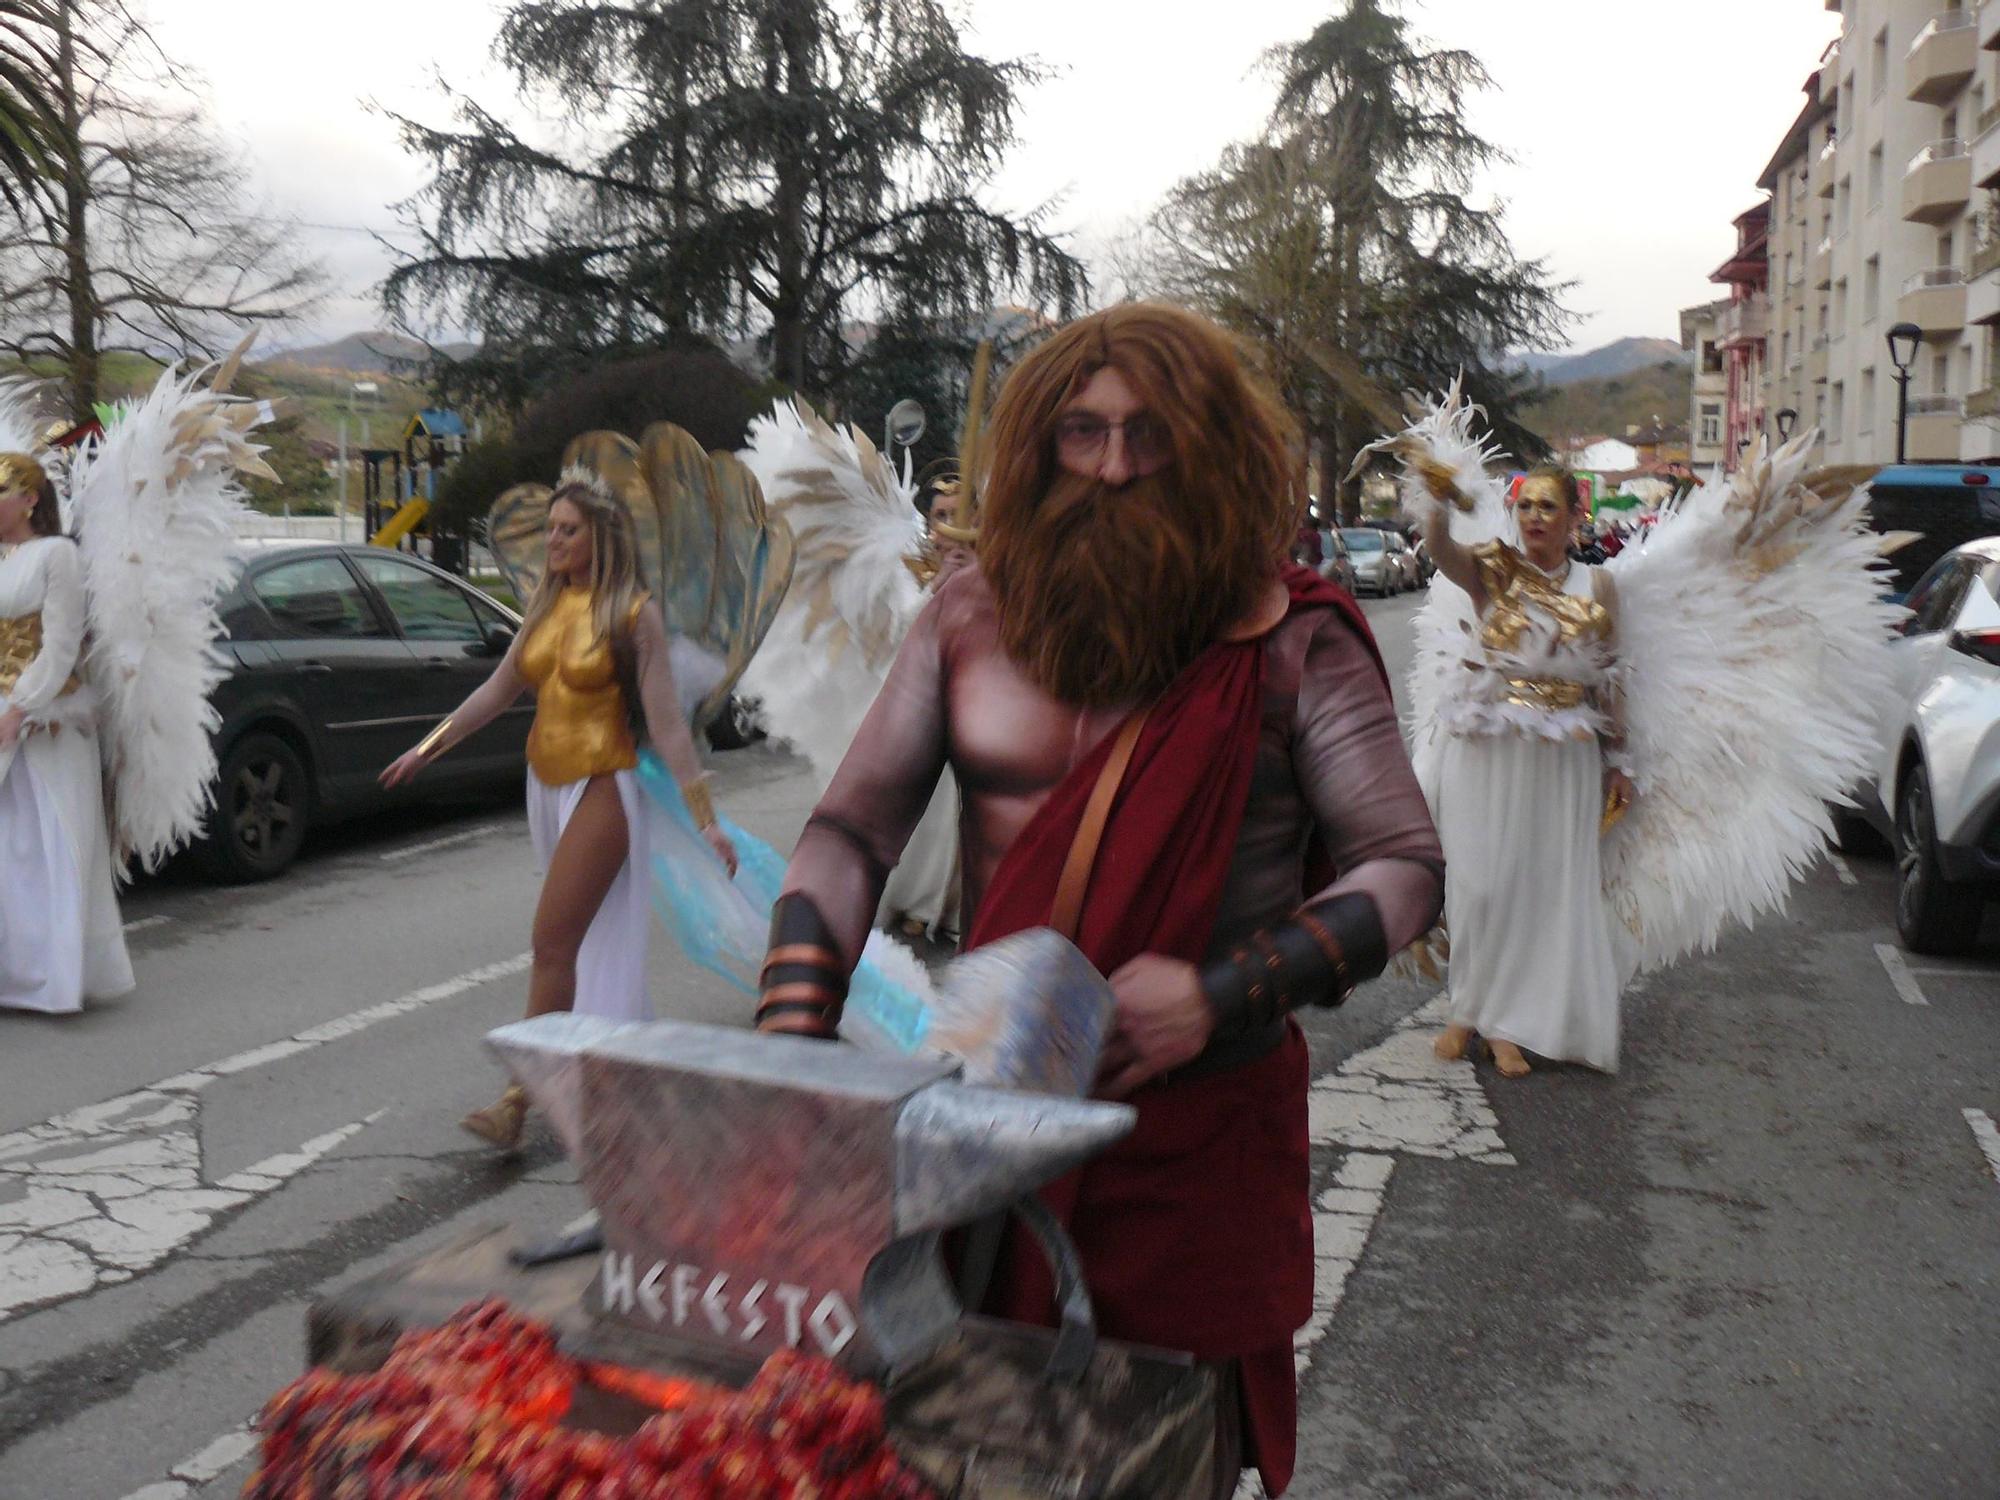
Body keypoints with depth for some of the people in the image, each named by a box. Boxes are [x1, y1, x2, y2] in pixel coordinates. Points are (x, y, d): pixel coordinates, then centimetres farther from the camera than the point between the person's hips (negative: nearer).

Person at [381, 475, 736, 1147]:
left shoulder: (634, 614, -9)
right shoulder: (546, 603, 9)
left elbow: (666, 722, -10)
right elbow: (499, 688, 15)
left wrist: (705, 816, -13)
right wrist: (429, 746, 11)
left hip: (600, 789, -7)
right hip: (545, 784, 7)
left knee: (554, 941, -10)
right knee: (581, 939, 14)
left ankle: (517, 1101, -7)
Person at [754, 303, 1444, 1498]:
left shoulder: (1290, 640, -9)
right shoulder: (972, 619, 0)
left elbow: (1404, 866, -8)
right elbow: (854, 830, 2)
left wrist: (1221, 995, -20)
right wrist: (792, 1034, -11)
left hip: (1198, 1128, -3)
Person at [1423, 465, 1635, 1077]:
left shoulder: (1596, 585, 6)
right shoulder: (1493, 570, -2)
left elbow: (1609, 677, 10)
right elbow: (1439, 544, -23)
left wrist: (1616, 759, 10)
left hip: (1563, 756, 2)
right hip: (1484, 748, -2)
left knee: (1545, 884, 3)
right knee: (1479, 879, 3)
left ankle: (1509, 1022, 15)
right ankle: (1471, 1009, 21)